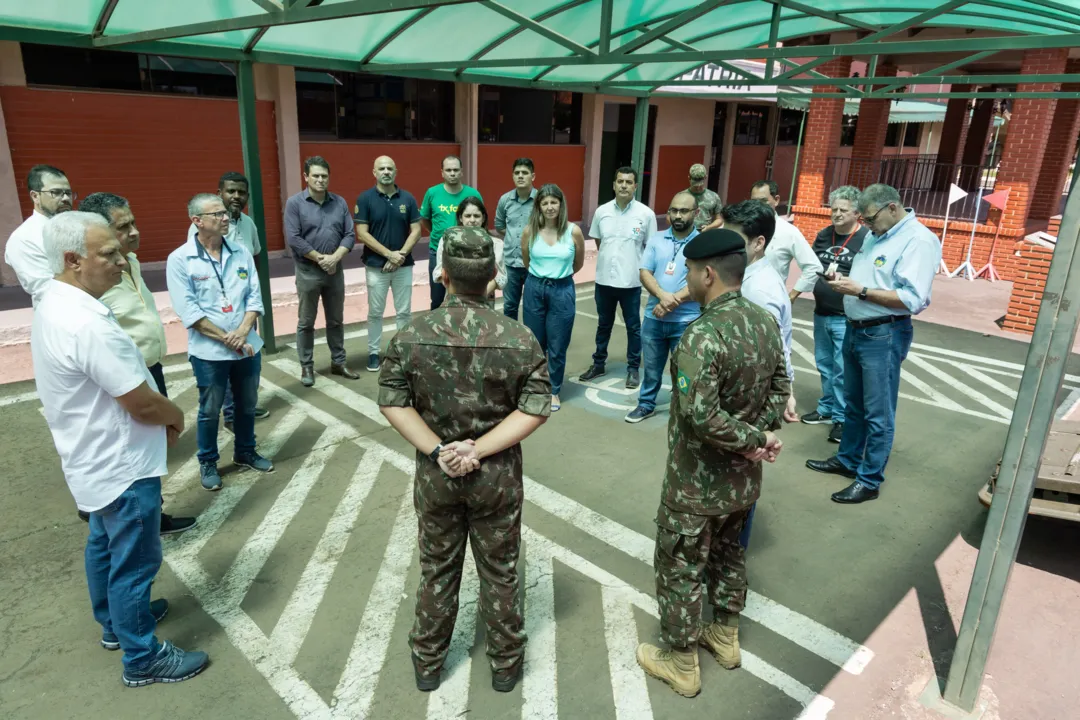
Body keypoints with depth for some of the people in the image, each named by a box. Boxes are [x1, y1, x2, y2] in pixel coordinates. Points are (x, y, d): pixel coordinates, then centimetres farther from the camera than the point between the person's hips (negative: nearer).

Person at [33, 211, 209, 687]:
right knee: (134, 561, 6)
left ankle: (115, 622, 47)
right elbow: (143, 404, -27)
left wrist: (161, 414, 3)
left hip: (97, 459, 10)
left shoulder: (54, 303, 1)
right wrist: (176, 417, -6)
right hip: (121, 466, -10)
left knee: (105, 545, 26)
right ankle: (142, 659, 24)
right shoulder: (86, 325, -31)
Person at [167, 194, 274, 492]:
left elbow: (255, 297, 1)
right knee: (210, 411, 10)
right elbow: (188, 311, -14)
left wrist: (242, 332, -14)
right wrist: (226, 339, -16)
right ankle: (208, 463, 29)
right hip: (209, 352, -4)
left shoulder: (241, 253, 2)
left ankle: (245, 452, 38)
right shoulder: (180, 260, -10)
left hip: (248, 346, 4)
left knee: (247, 405, 17)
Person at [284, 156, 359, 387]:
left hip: (335, 270, 3)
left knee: (336, 320, 13)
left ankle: (338, 362, 24)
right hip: (307, 271, -3)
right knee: (306, 322, 5)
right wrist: (320, 258, -14)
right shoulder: (294, 203, -6)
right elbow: (293, 239, -12)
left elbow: (350, 234, 1)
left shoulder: (339, 202, 4)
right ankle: (306, 367, 16)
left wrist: (335, 258, -14)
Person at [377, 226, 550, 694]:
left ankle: (427, 662, 39)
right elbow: (536, 408, -15)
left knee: (437, 569, 20)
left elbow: (392, 402, -11)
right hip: (497, 475, -1)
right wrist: (479, 449, -16)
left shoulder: (410, 337, -13)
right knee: (499, 571, 17)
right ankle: (505, 663, 36)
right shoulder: (519, 339, -15)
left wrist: (438, 450, -12)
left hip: (435, 475, 1)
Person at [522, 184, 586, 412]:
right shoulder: (529, 231, -5)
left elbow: (578, 264, 7)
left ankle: (554, 391, 23)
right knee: (534, 343, 12)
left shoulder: (573, 232, -9)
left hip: (562, 291, -1)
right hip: (535, 289, 1)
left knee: (557, 346, 6)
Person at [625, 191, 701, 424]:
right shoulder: (656, 239, 5)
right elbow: (645, 273, -1)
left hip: (686, 321, -3)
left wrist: (673, 301, -18)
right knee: (651, 366, 16)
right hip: (653, 317, 3)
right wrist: (662, 296, -18)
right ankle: (646, 405, 33)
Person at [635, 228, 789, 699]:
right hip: (743, 478, 8)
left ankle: (681, 664, 29)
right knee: (728, 553, 27)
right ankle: (725, 638, 46)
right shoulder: (765, 322, -2)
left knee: (679, 568, 11)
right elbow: (780, 388, 6)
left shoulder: (702, 336, -29)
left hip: (696, 483, -8)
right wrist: (760, 436, -2)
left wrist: (754, 440, -20)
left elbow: (701, 417, -33)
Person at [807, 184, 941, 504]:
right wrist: (843, 279, 0)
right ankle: (847, 460, 34)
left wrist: (860, 291, -23)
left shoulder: (919, 240, -15)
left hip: (884, 336, -9)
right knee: (853, 405, 19)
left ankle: (869, 480, 11)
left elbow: (912, 299, -23)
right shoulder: (875, 235, 11)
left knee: (878, 415, 1)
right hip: (856, 330, 9)